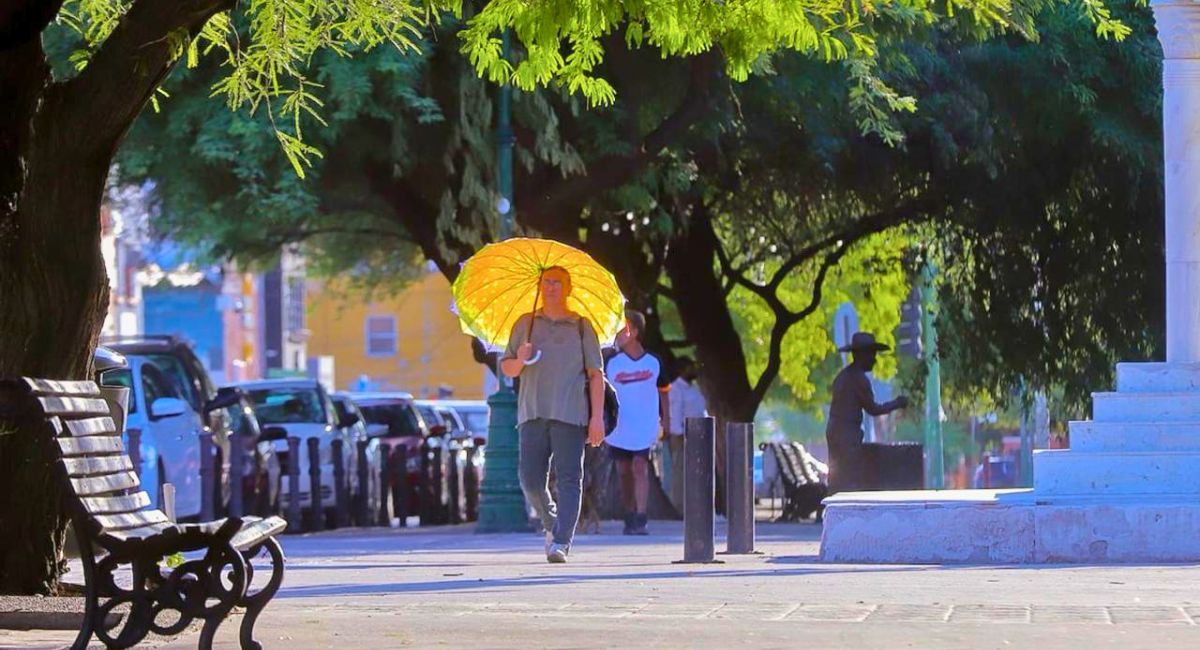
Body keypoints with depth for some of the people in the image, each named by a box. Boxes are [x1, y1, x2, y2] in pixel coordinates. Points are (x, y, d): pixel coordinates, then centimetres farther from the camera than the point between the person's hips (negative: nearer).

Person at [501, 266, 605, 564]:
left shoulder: (581, 326, 9)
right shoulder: (526, 324, 16)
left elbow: (596, 374, 6)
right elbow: (506, 368, 18)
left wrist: (597, 417, -3)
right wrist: (519, 360, -6)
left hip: (570, 415, -2)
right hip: (532, 413, 2)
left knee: (568, 478, -9)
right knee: (530, 478, -3)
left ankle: (561, 542, -11)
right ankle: (551, 523, 22)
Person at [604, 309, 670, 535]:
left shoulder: (653, 362, 0)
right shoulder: (613, 363, 1)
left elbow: (663, 392, 12)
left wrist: (665, 421, 11)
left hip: (645, 428, -2)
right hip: (619, 429, 2)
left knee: (640, 467, -13)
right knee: (624, 472, 7)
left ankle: (640, 520, -18)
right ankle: (630, 518, 19)